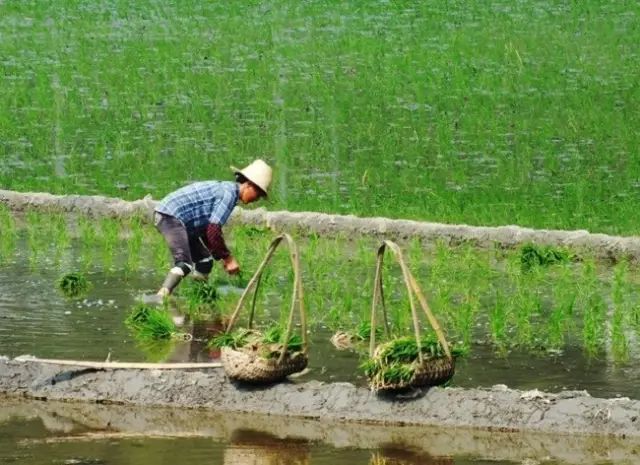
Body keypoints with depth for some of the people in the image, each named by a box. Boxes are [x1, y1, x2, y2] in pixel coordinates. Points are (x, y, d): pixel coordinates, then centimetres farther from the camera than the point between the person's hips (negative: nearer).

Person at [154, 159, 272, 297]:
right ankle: (160, 297, -38)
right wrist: (227, 257, -12)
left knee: (204, 262, 15)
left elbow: (206, 230, 25)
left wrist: (223, 257, 20)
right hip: (171, 216, -11)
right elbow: (213, 230, -22)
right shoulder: (230, 193, -14)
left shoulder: (223, 188, 17)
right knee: (184, 265, -25)